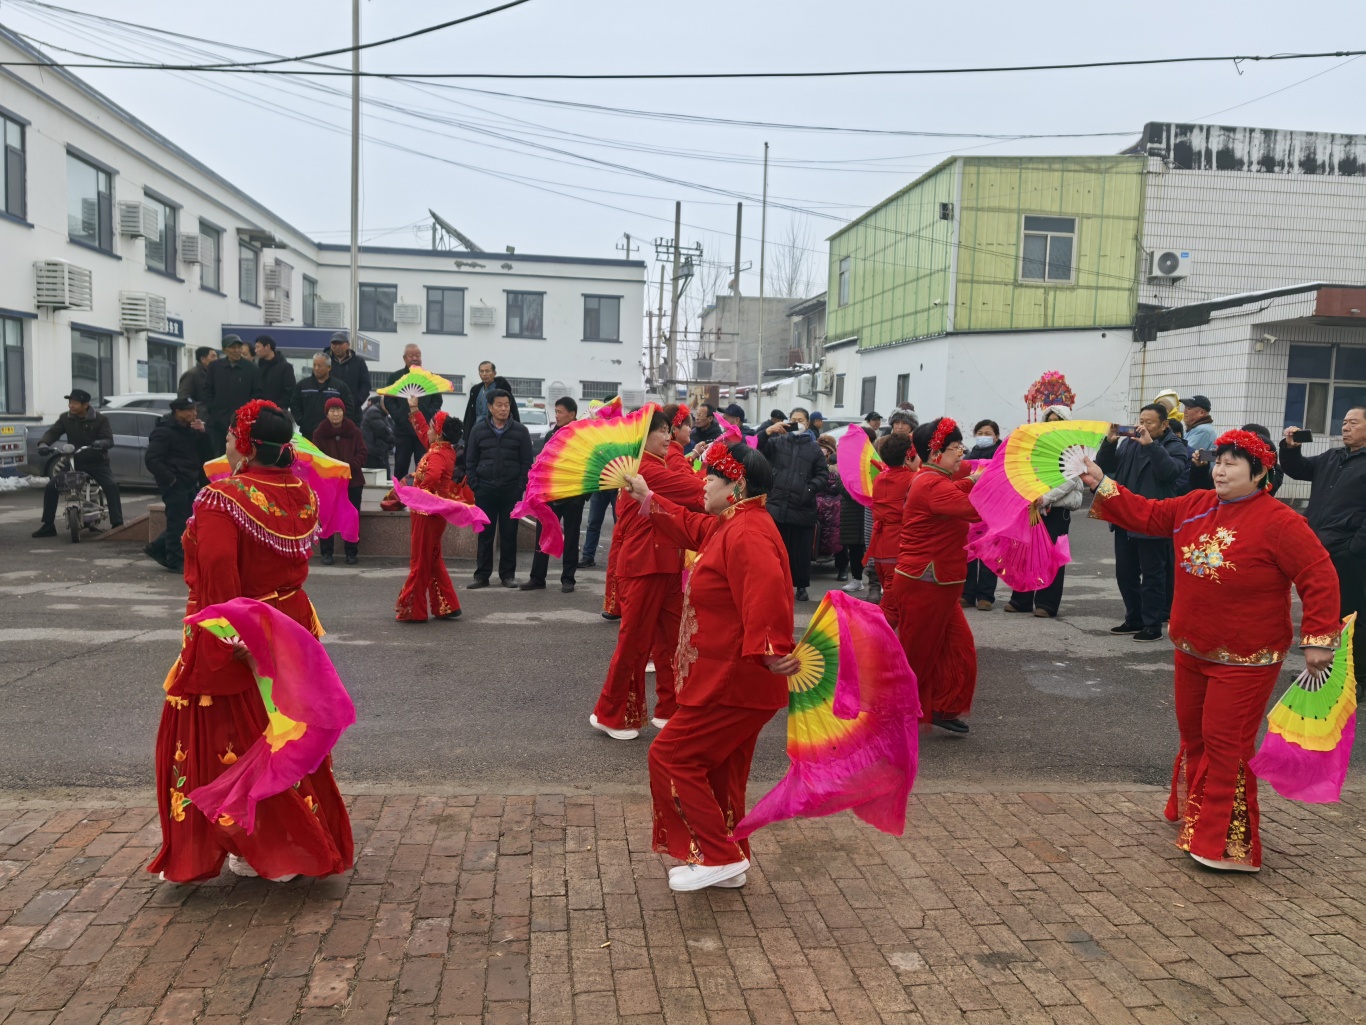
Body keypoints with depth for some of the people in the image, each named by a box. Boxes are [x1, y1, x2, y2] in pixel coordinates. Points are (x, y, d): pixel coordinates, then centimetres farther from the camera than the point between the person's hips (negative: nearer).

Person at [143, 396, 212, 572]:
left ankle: (156, 549, 26)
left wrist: (202, 433, -3)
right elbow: (151, 460, -19)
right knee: (178, 524, -5)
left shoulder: (190, 430, 15)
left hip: (190, 484, 9)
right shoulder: (164, 432, -12)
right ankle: (176, 562, 4)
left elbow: (205, 455, 11)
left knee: (189, 522, 13)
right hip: (175, 485, -9)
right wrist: (170, 479, -17)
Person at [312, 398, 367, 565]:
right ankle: (326, 552, 8)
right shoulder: (319, 433, -1)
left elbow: (362, 453, -1)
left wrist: (349, 467, -18)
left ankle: (352, 553, 13)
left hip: (352, 481, 1)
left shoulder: (354, 431, 2)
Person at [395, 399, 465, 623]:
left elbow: (432, 476, -40)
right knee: (433, 560, 16)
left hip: (428, 512, -10)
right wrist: (414, 409, 31)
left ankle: (412, 610, 7)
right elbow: (422, 431, 26)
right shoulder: (443, 450, 9)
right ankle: (446, 606, 19)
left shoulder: (438, 454, -19)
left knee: (420, 561, -1)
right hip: (434, 511, 10)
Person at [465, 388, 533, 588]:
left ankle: (508, 574, 14)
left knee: (509, 534, 5)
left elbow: (526, 463, 1)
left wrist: (520, 487, -7)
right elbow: (470, 461, 6)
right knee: (485, 534, 5)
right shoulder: (479, 430, 4)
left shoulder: (520, 431, 1)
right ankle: (482, 575, 11)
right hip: (485, 491, 1)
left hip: (511, 491, -1)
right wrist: (475, 486, -3)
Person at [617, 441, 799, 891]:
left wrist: (770, 650, -44)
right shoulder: (730, 526, 11)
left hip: (733, 682, -11)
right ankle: (730, 860, 31)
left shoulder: (747, 534, -23)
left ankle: (719, 857, 4)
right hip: (728, 678, 11)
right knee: (720, 770, 19)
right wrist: (646, 497, 23)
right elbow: (690, 527, 25)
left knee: (672, 756, -3)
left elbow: (766, 592, -36)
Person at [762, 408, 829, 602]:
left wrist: (810, 489, -11)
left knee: (801, 550, 5)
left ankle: (801, 586, 16)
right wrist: (767, 432, -10)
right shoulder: (778, 442, 11)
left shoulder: (814, 448, 8)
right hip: (778, 505, 1)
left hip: (803, 507, -1)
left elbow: (822, 475, 5)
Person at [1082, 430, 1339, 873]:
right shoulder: (1194, 507, 2)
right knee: (1193, 734, 19)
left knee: (1225, 742, -3)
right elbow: (1147, 515, 8)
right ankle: (1191, 813, 39)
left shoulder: (1279, 522, -17)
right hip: (1192, 651, 7)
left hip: (1245, 661, -7)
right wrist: (1102, 485, -1)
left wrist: (1317, 639, -20)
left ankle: (1226, 843, 8)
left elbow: (1319, 578, -17)